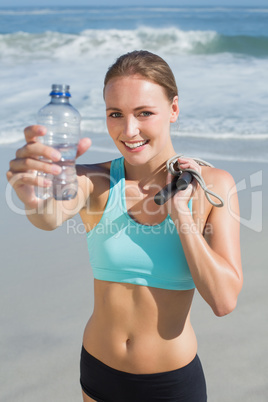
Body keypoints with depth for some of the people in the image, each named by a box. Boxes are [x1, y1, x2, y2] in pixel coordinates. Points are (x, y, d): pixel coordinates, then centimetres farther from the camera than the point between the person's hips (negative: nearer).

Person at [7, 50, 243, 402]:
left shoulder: (212, 185, -12)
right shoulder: (96, 182, -11)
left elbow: (224, 301, -17)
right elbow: (50, 217, -34)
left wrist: (181, 213, -22)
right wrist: (35, 197, -55)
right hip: (99, 372, 2)